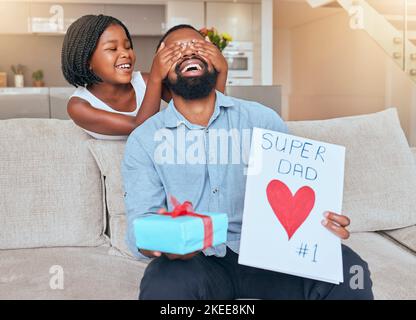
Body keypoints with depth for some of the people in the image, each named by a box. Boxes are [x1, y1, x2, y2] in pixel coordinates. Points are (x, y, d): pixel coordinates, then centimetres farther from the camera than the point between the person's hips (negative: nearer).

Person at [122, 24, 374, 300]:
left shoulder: (261, 118, 7)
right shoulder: (144, 140, 3)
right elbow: (140, 220, -5)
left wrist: (321, 220, -19)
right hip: (196, 257, -1)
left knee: (347, 269, -25)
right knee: (165, 285, -35)